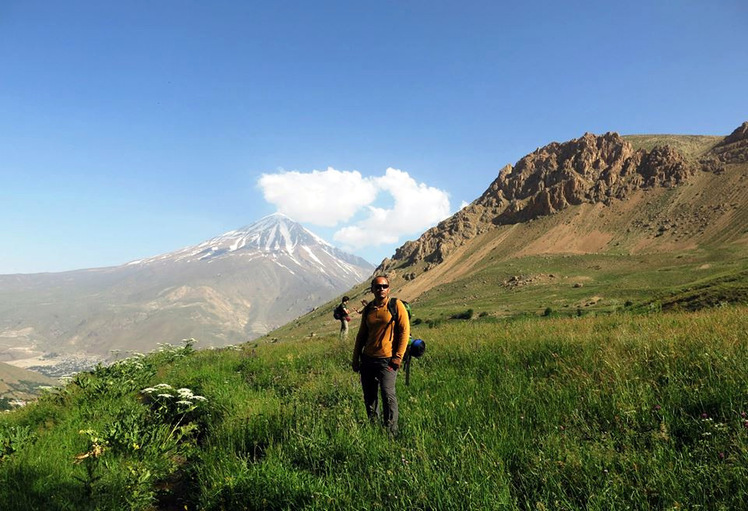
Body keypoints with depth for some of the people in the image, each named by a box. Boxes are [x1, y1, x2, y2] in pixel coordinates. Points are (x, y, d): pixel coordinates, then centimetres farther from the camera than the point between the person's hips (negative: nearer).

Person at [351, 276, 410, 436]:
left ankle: (391, 432, 2)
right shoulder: (368, 310, 10)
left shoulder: (396, 306, -4)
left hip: (387, 359, -5)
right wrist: (355, 358, 13)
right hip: (367, 359, 5)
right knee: (369, 396, 10)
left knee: (388, 394, -11)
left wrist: (398, 357, -11)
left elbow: (404, 331, -6)